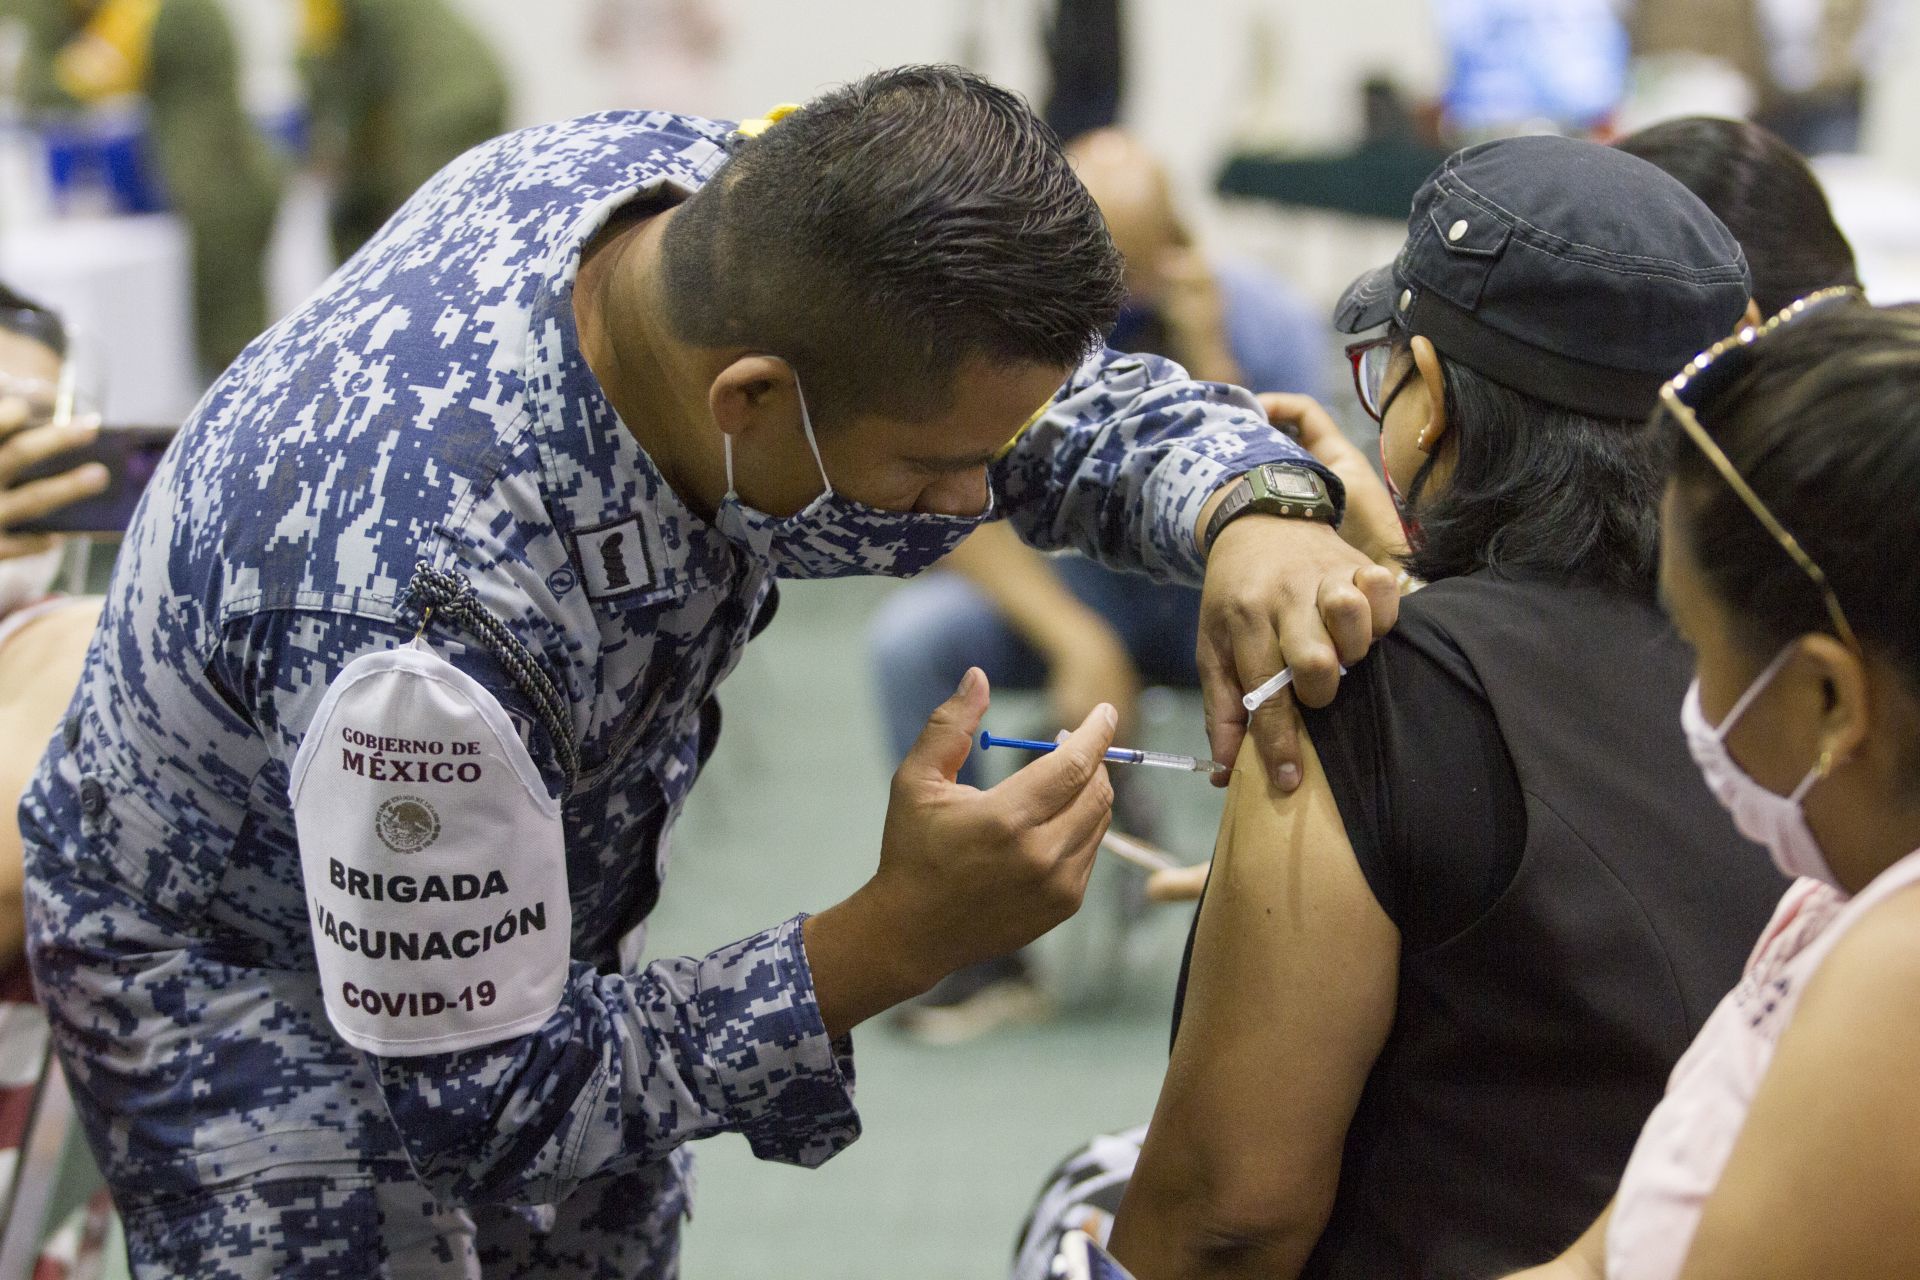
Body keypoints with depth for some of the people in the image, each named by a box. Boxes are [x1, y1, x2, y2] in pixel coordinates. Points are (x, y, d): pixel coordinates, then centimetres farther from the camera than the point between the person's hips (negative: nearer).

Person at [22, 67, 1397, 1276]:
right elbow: (475, 1103, -32)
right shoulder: (432, 602, -45)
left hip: (536, 919, 7)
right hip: (249, 985, -7)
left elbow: (1074, 406, -8)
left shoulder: (707, 193, -23)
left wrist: (1255, 513, -31)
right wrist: (899, 941, -38)